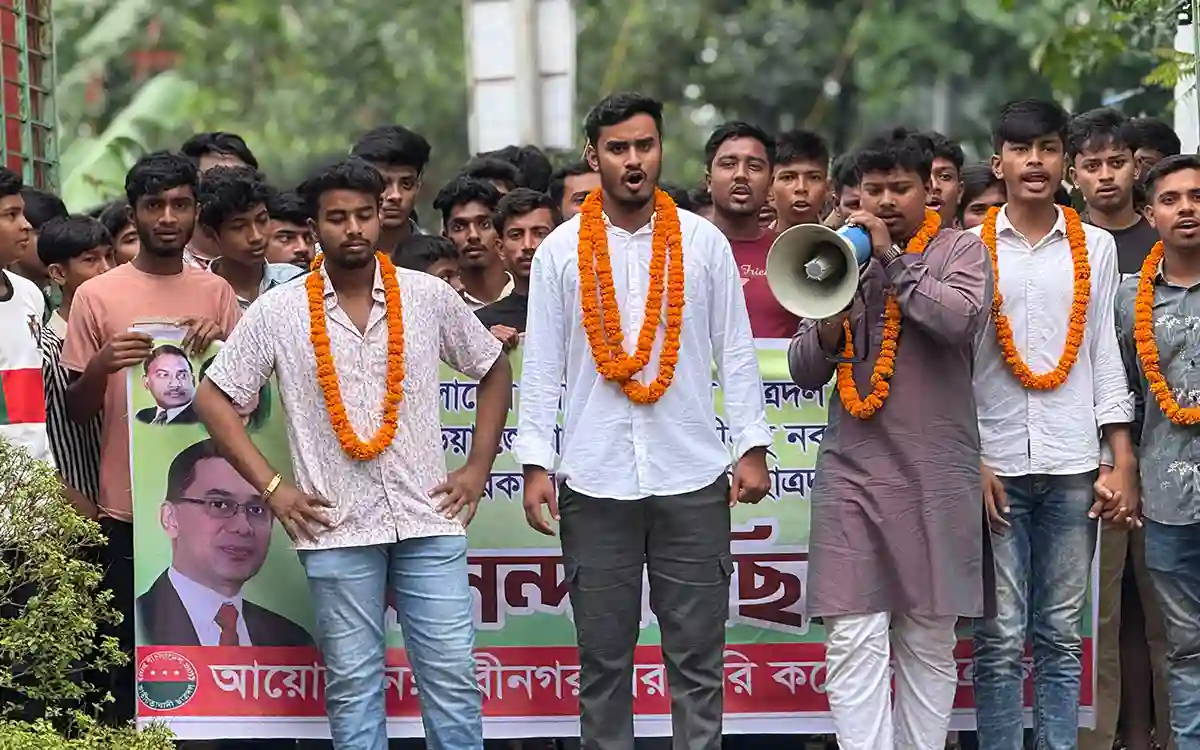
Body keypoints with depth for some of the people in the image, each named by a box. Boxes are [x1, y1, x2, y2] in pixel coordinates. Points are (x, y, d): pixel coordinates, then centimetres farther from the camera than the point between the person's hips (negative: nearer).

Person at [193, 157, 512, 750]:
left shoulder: (428, 297, 3)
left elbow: (493, 370, 15)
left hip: (429, 521, 1)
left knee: (452, 679, 0)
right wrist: (271, 487, -2)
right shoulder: (278, 312, 0)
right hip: (337, 528, -1)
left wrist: (477, 469, 7)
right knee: (352, 687, 5)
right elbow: (214, 398, 4)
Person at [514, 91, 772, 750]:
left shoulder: (704, 243, 4)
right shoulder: (560, 251, 3)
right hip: (595, 484, 0)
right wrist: (537, 464, -3)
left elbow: (736, 351, 5)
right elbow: (540, 367, 3)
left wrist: (752, 448, 0)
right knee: (603, 659, 6)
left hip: (692, 480, 0)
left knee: (696, 657, 3)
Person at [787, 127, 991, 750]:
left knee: (928, 640, 5)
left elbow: (963, 319, -16)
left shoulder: (959, 252, 6)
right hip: (851, 472, 2)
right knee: (854, 641, -8)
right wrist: (832, 315, -7)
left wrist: (891, 259, -10)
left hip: (933, 478, -2)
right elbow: (805, 373, 12)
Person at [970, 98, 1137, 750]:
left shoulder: (1094, 247, 8)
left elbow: (1104, 355, 8)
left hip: (1073, 467, 2)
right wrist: (971, 463, -5)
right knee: (1001, 637, -1)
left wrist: (1122, 463, 3)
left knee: (1062, 635, 5)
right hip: (998, 465, -1)